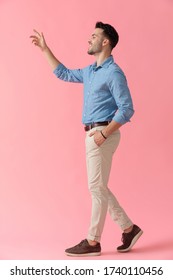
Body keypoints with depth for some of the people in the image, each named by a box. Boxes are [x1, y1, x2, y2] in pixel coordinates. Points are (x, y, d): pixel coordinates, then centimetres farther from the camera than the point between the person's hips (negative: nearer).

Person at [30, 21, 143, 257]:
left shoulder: (113, 73, -12)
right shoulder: (90, 71, 16)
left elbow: (127, 109, -16)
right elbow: (64, 74, 29)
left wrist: (105, 133, -22)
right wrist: (45, 49, 27)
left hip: (103, 134, -9)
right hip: (94, 135, 9)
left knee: (97, 188, -2)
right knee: (99, 187, 11)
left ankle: (93, 242, 8)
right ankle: (129, 228, 19)